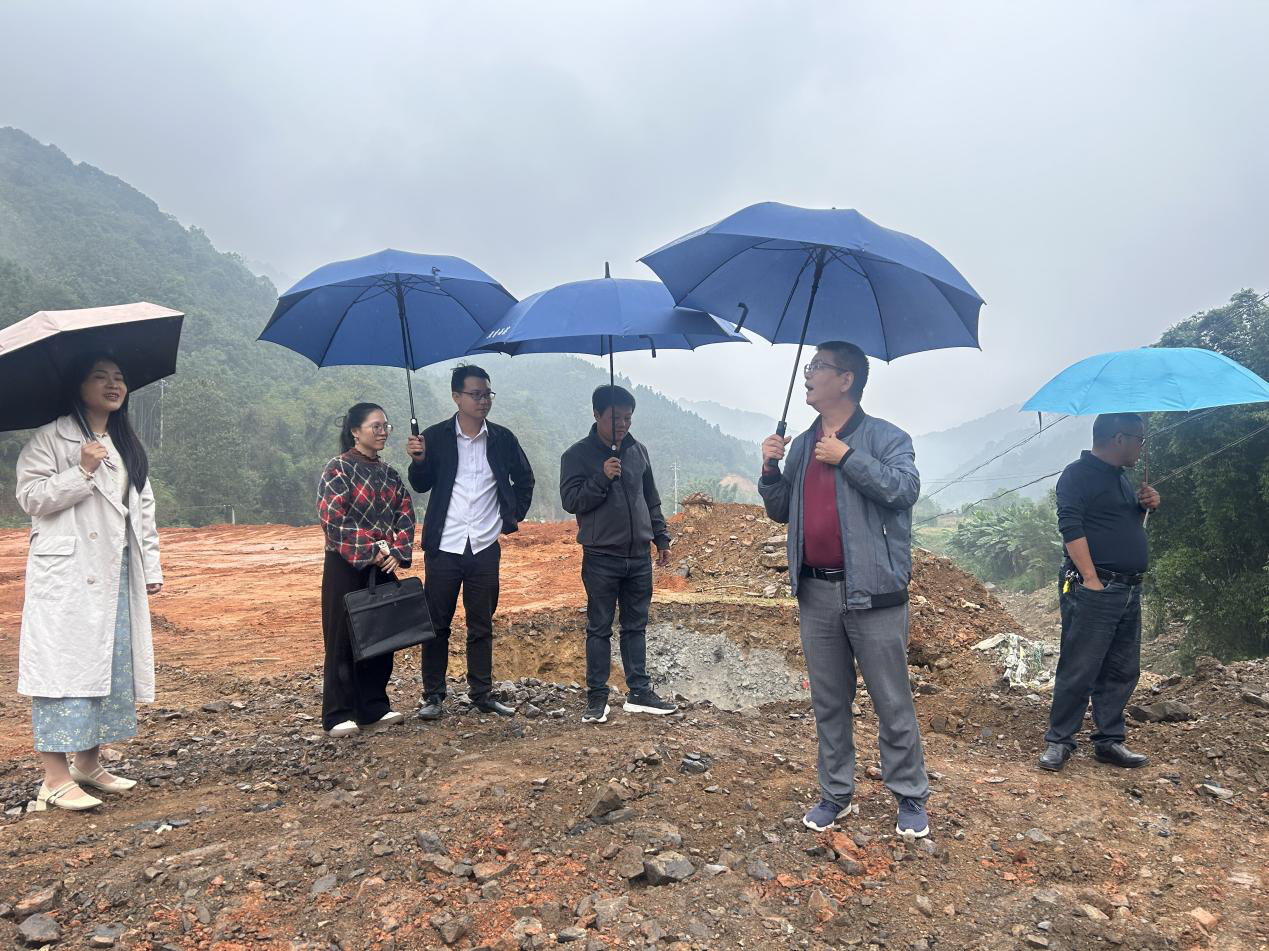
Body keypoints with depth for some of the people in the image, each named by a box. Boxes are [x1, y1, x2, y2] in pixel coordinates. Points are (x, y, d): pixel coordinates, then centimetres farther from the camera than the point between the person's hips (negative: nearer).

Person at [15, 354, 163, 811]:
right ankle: (55, 778, -2)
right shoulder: (50, 438, -2)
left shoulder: (129, 446, 17)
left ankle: (88, 764, 20)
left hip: (117, 575, 7)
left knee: (112, 663, 8)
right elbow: (30, 497, -9)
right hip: (66, 574, -7)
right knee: (65, 664, -7)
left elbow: (144, 509, 18)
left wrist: (152, 567, 14)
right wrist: (83, 472, -19)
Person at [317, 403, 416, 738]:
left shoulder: (389, 474, 12)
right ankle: (340, 716, 11)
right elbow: (333, 519, -14)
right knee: (344, 640, 1)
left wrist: (397, 552, -7)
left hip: (383, 567, 6)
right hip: (346, 566, -6)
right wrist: (371, 552, -14)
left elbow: (406, 516, 9)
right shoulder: (338, 469, -7)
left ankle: (375, 709, 21)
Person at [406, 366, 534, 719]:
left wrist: (514, 517, 11)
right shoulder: (435, 436, -1)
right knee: (438, 624, 4)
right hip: (444, 547, -2)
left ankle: (482, 693, 21)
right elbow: (421, 485, 0)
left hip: (485, 547, 2)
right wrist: (419, 460, -18)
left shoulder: (502, 438, 5)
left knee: (482, 624, 10)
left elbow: (524, 480, 18)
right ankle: (433, 695, 16)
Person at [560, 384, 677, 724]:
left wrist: (661, 538, 15)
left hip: (639, 557, 5)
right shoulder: (578, 455, -6)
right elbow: (570, 500, -12)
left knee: (636, 626, 12)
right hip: (601, 558, -4)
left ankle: (639, 692, 20)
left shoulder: (638, 451, 9)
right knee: (599, 629, 4)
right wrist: (602, 477, -23)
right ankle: (597, 697, 13)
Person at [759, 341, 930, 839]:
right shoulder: (802, 445, 14)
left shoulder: (886, 437, -4)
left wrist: (847, 457, -18)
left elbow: (905, 487, -21)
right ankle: (835, 792, 28)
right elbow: (780, 510, 17)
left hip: (871, 592, -5)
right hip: (815, 593, 6)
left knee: (892, 703, 5)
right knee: (828, 703, 14)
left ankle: (910, 797, 20)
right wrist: (770, 469, 0)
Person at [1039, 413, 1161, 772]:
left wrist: (1145, 506, 7)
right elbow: (1071, 527, -17)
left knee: (1122, 671, 12)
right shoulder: (1078, 474, -9)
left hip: (1129, 591, 9)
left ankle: (1109, 741, 22)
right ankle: (1058, 741, 4)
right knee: (1079, 669, -6)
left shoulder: (1121, 477, 19)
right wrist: (1092, 580, -22)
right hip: (1093, 591, -9)